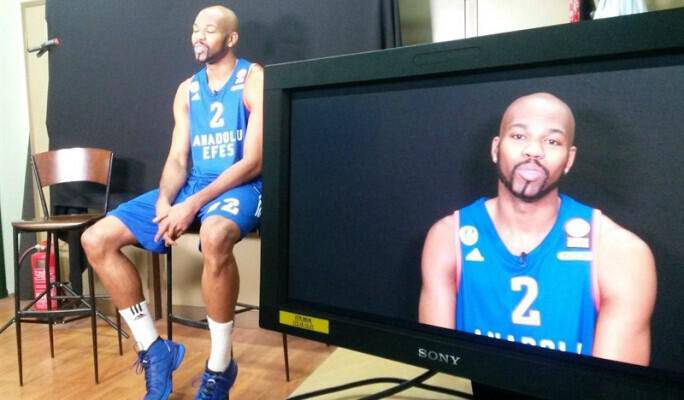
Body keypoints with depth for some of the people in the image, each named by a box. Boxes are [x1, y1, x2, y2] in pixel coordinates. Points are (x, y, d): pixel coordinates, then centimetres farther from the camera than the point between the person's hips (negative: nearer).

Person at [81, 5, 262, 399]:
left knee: (214, 237, -42)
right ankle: (155, 350, 1)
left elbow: (253, 162, -14)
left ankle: (219, 368, -21)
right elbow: (177, 159, 11)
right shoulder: (187, 90, 15)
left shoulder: (255, 79, -4)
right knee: (96, 240, -6)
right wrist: (164, 201, -12)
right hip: (192, 185, 7)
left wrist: (193, 206, -21)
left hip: (241, 186, -6)